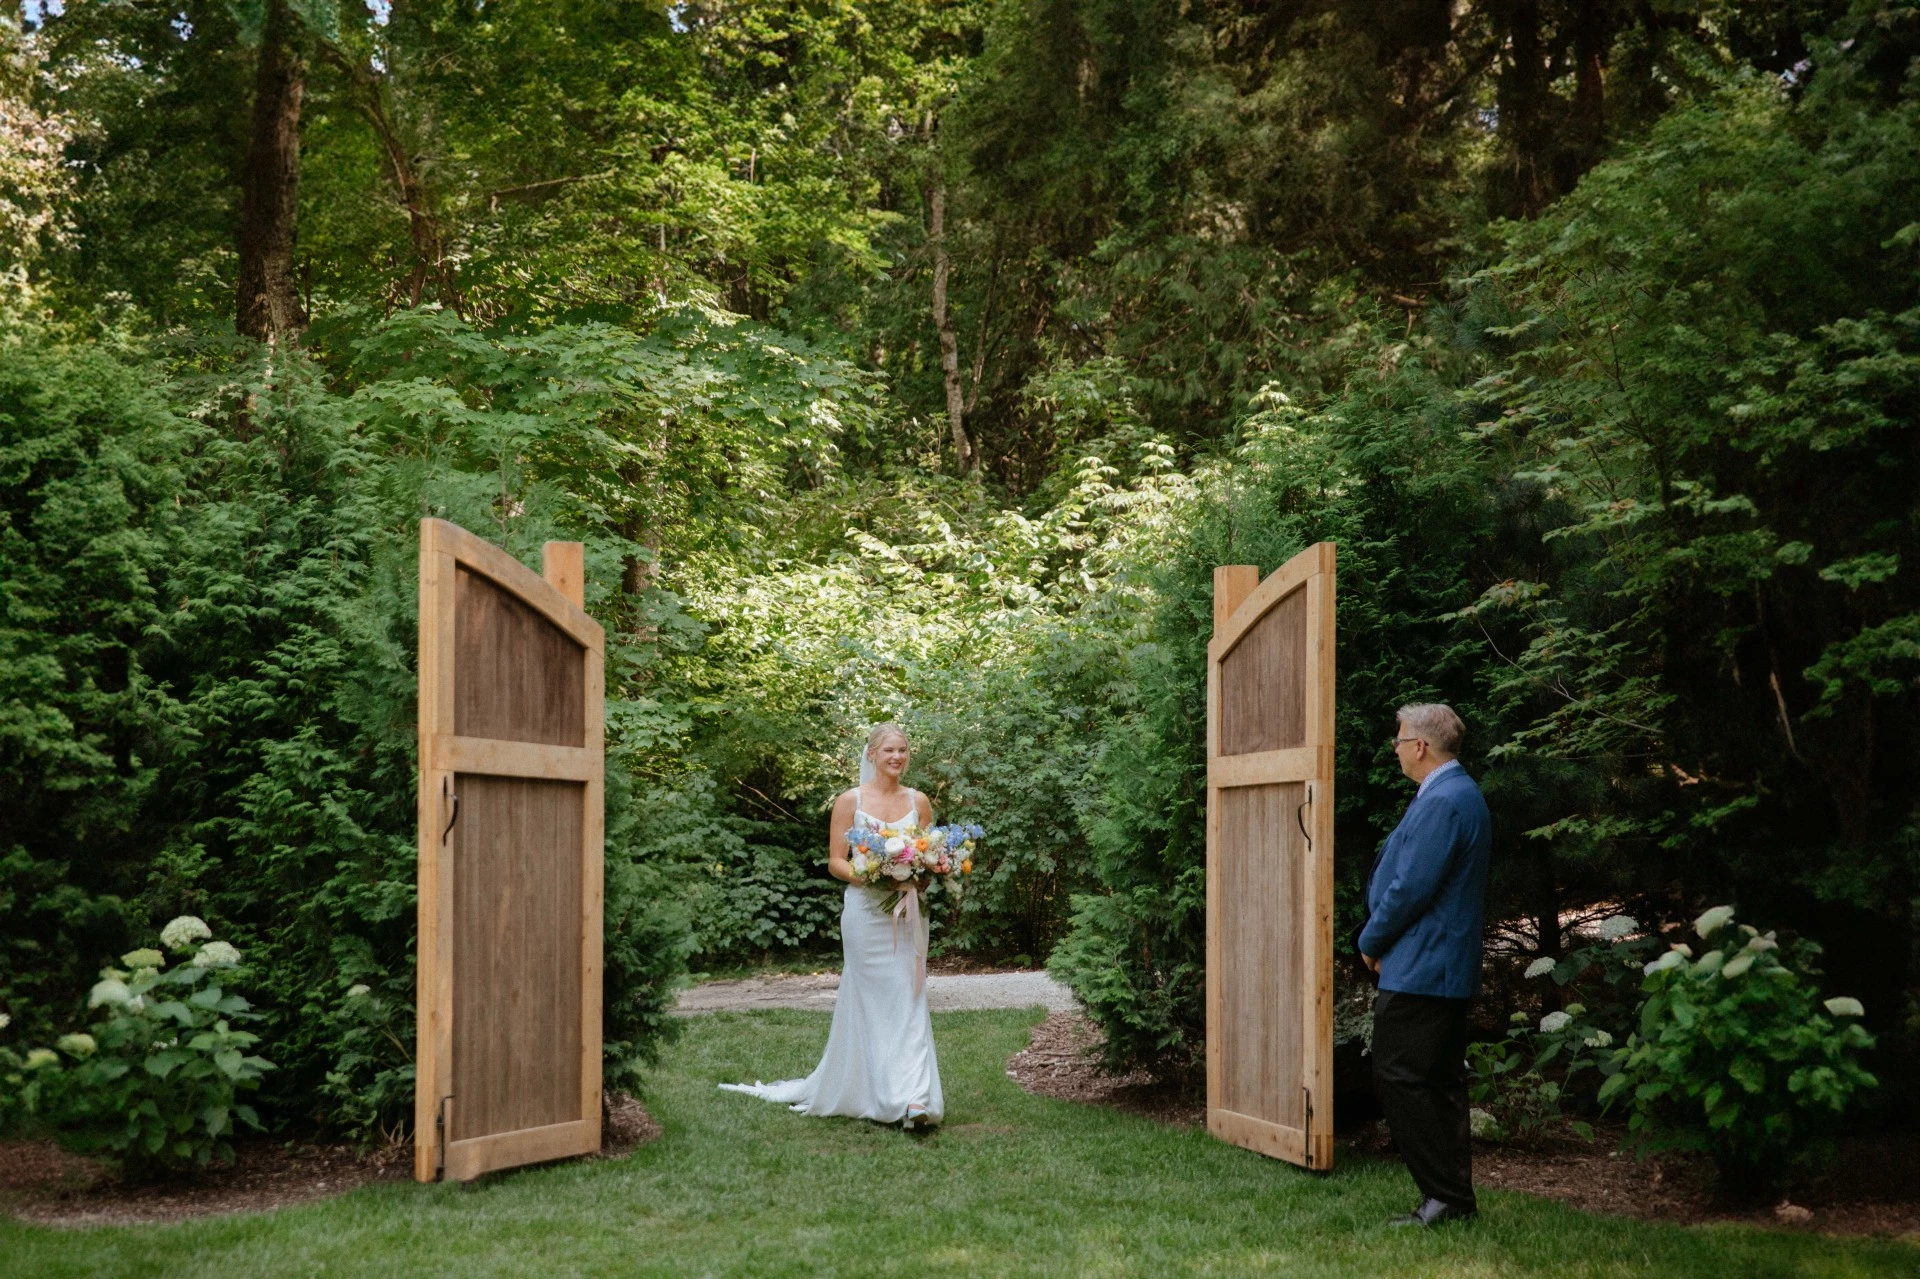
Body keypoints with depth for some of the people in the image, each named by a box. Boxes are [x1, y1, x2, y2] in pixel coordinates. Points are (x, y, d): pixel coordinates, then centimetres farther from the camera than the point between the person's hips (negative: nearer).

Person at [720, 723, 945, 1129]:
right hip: (866, 911, -3)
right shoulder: (850, 801, 1)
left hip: (908, 912, 3)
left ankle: (914, 1096, -5)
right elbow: (835, 861, 0)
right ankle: (875, 1092, 4)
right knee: (871, 1000, -2)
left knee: (909, 1001, -2)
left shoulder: (918, 801, 10)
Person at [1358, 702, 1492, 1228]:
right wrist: (1380, 937, 15)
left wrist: (1371, 941, -7)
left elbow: (1412, 887, -22)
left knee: (1398, 1076, -6)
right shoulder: (1459, 794, 15)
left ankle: (1444, 1194, -4)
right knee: (1440, 1080, 13)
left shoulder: (1442, 802, -19)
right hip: (1448, 966, 11)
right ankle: (1455, 1194, 18)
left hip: (1419, 966, -11)